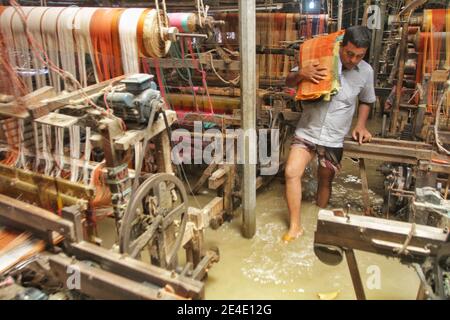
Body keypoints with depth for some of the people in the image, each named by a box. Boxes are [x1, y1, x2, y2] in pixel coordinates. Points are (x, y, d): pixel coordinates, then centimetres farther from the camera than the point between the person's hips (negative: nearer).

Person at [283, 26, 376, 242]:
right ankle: (295, 226, -1)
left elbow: (366, 101, 15)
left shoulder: (366, 71, -2)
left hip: (334, 138, 1)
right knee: (291, 172, -15)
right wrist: (301, 74, -25)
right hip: (306, 132, -1)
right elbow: (289, 82, -4)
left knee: (325, 181, 13)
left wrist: (360, 125, 1)